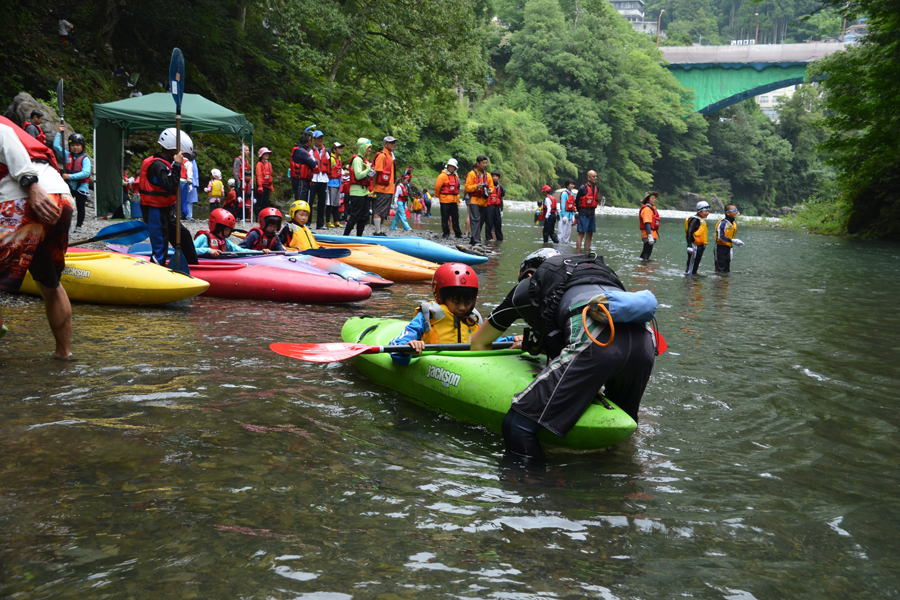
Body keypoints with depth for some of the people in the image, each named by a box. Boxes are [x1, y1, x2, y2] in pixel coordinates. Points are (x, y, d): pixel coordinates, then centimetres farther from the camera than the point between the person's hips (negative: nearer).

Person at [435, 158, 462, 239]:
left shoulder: (456, 176, 13)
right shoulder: (443, 175, -8)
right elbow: (437, 187, -6)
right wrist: (438, 196, 5)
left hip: (454, 200, 6)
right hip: (445, 200, -6)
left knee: (455, 217, 10)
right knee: (445, 217, -1)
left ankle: (458, 234, 16)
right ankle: (446, 233, 7)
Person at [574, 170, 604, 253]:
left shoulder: (596, 188, 13)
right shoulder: (583, 188, -9)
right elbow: (577, 201, -3)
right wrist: (581, 211, 0)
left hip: (592, 214, 7)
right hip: (583, 214, -7)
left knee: (589, 235, 9)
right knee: (581, 233, -8)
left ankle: (587, 253, 15)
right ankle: (578, 253, -9)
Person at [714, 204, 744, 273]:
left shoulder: (734, 224, 12)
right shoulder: (723, 223, -16)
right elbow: (720, 237, -27)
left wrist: (731, 247, 18)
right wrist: (733, 241, -33)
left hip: (728, 248, 9)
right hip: (721, 248, -9)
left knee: (727, 271, 12)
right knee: (720, 270, -8)